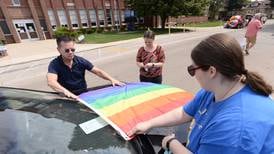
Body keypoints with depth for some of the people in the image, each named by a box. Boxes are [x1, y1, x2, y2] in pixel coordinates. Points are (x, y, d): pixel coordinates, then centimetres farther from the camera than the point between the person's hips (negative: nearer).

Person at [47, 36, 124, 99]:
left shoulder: (81, 61, -4)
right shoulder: (54, 64, -11)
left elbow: (98, 72, -6)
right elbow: (51, 82, -29)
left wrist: (112, 79, -22)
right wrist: (66, 91, -49)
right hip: (67, 98, -1)